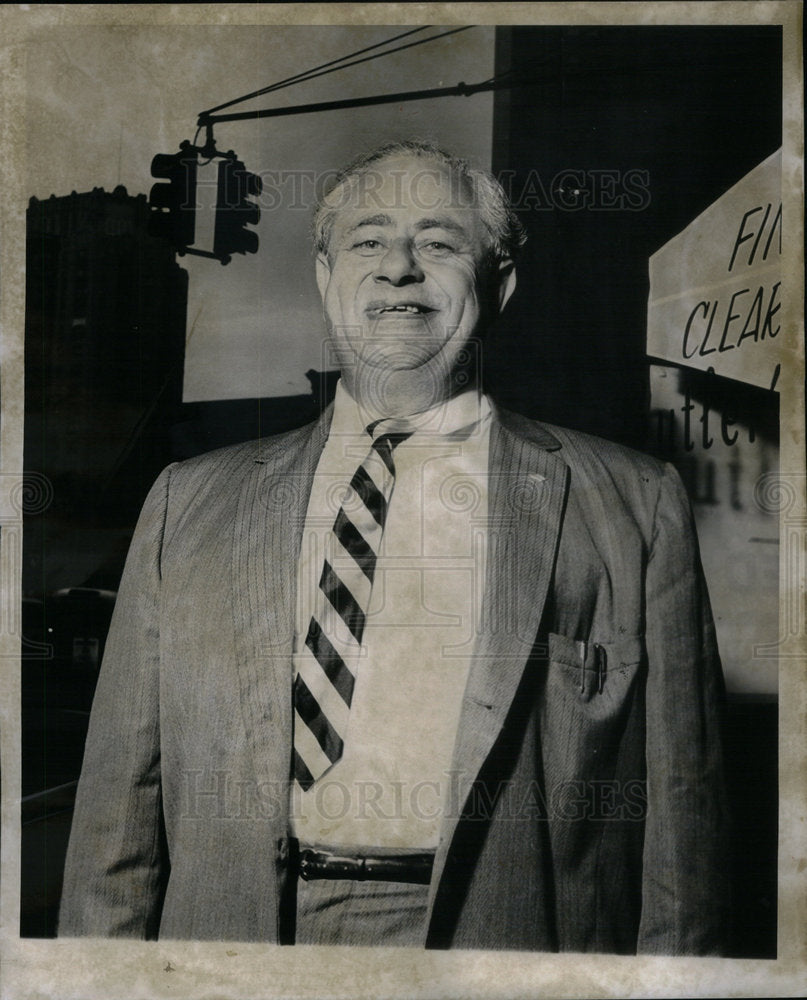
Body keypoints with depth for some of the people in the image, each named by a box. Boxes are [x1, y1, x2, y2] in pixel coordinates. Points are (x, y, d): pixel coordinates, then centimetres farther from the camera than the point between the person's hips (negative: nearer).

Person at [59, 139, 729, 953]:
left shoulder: (630, 507, 3)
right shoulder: (187, 505, 9)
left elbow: (676, 813, 2)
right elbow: (119, 805, 9)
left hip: (506, 941, -1)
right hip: (238, 931, 2)